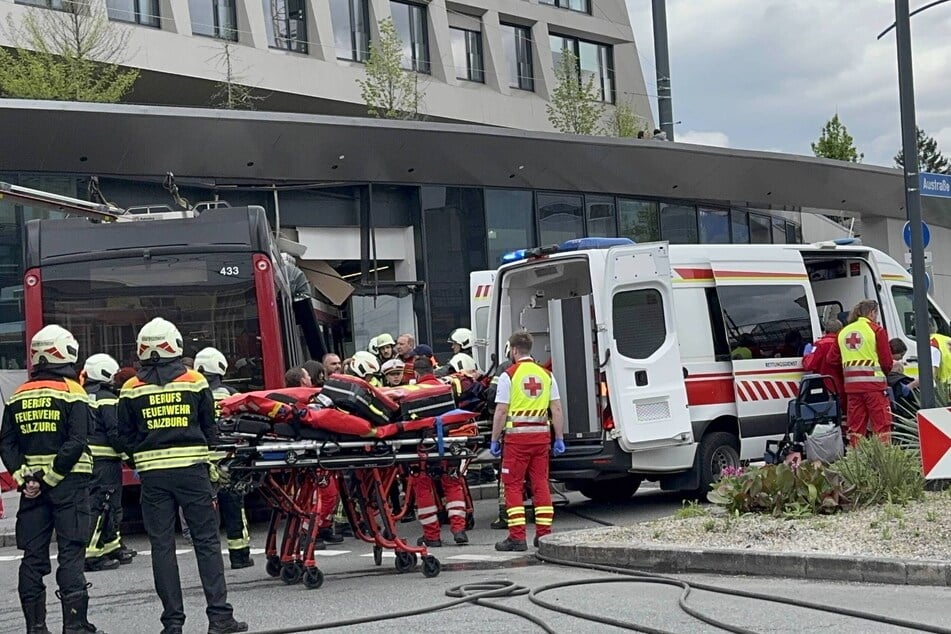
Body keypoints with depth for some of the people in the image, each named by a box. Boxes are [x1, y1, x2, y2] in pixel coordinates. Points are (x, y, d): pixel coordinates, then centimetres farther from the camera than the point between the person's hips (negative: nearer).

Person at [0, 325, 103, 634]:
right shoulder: (71, 392, -6)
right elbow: (76, 443, -16)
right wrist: (50, 478, -12)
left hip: (31, 484, 4)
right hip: (69, 482, -4)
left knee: (33, 556, 8)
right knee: (70, 553, -2)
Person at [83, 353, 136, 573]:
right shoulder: (107, 399, -11)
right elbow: (116, 433, -17)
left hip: (86, 458, 9)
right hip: (105, 460, -9)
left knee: (110, 505, 17)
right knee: (99, 505, -8)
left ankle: (113, 546, 26)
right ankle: (90, 554, -10)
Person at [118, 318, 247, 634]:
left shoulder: (131, 390, 0)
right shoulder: (195, 382, -1)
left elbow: (126, 437, 4)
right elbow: (209, 430, 6)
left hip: (152, 474, 1)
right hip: (192, 470, -1)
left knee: (162, 546, 5)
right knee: (207, 541, 4)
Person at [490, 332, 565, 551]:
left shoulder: (509, 375, -5)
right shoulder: (546, 375, 9)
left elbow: (501, 412, -7)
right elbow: (557, 410, 8)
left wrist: (494, 440, -1)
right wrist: (559, 438, 13)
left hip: (517, 435, -4)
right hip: (541, 434, 5)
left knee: (513, 486, 1)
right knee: (541, 484, 9)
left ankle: (517, 537, -3)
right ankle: (544, 534, 9)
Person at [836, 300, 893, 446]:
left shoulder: (843, 332, 12)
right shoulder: (877, 330, -4)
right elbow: (887, 361, -4)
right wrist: (884, 371, 17)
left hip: (851, 384, 5)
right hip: (873, 383, -5)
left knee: (856, 424, 10)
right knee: (881, 423, -2)